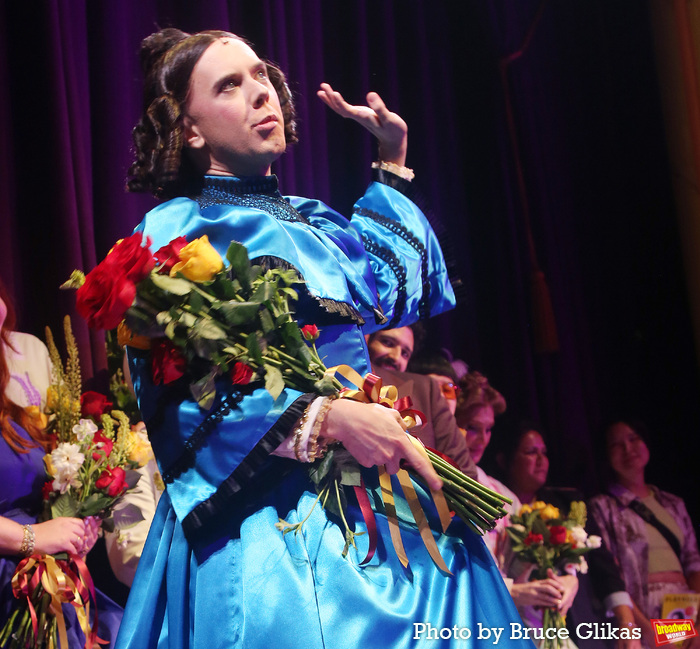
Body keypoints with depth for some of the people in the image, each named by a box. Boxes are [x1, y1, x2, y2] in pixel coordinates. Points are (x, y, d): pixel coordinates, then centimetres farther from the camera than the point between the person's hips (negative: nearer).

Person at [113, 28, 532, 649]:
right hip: (268, 516, -6)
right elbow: (173, 400, -12)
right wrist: (325, 418, -21)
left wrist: (393, 158, 28)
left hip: (381, 506, 7)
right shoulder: (176, 229, -3)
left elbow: (399, 277, 28)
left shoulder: (314, 219, 16)